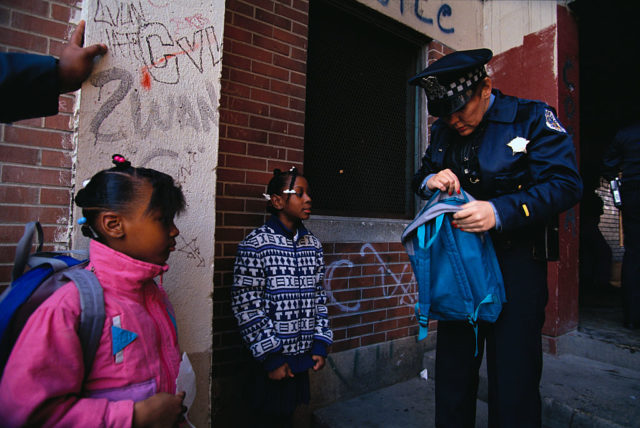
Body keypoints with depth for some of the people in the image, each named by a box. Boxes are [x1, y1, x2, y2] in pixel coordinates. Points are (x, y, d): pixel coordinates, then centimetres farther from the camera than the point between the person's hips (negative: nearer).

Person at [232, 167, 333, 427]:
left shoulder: (313, 244, 4)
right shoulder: (256, 244, -14)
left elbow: (318, 297, 9)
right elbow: (246, 306, -15)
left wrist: (320, 344, 5)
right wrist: (271, 357, -13)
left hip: (303, 354, 5)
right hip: (274, 358, -5)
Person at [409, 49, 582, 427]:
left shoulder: (532, 118, -6)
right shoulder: (443, 131, 8)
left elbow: (566, 183, -13)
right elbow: (420, 177, 17)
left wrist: (500, 211, -27)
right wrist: (430, 180, -8)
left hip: (515, 266, -4)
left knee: (514, 378, 4)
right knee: (452, 372, 14)